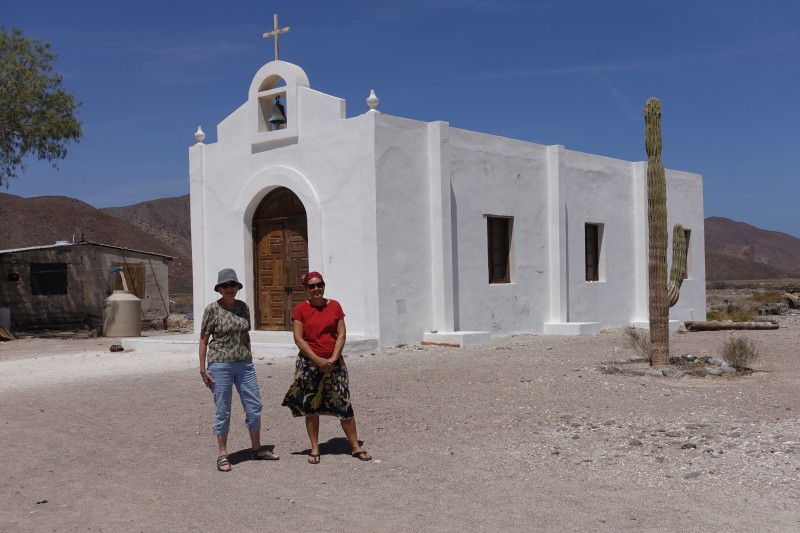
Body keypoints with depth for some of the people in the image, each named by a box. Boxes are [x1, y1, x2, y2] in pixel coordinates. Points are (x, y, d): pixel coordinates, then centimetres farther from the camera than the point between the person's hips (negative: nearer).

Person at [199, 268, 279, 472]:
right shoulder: (212, 309, -7)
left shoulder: (243, 307, 6)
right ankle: (222, 455, 14)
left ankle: (256, 449, 23)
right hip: (220, 365, -5)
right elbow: (203, 340, -4)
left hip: (244, 364, 5)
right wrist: (203, 369, -7)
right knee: (223, 411, 2)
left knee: (254, 407, 8)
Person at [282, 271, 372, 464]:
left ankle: (355, 446, 10)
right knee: (311, 407, 5)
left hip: (334, 362, 1)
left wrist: (333, 358, -11)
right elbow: (298, 339, -6)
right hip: (309, 363, -1)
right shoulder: (301, 309, -2)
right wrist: (318, 360, -13)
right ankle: (315, 448, 17)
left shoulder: (334, 306, 3)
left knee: (344, 405, 0)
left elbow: (341, 334, 1)